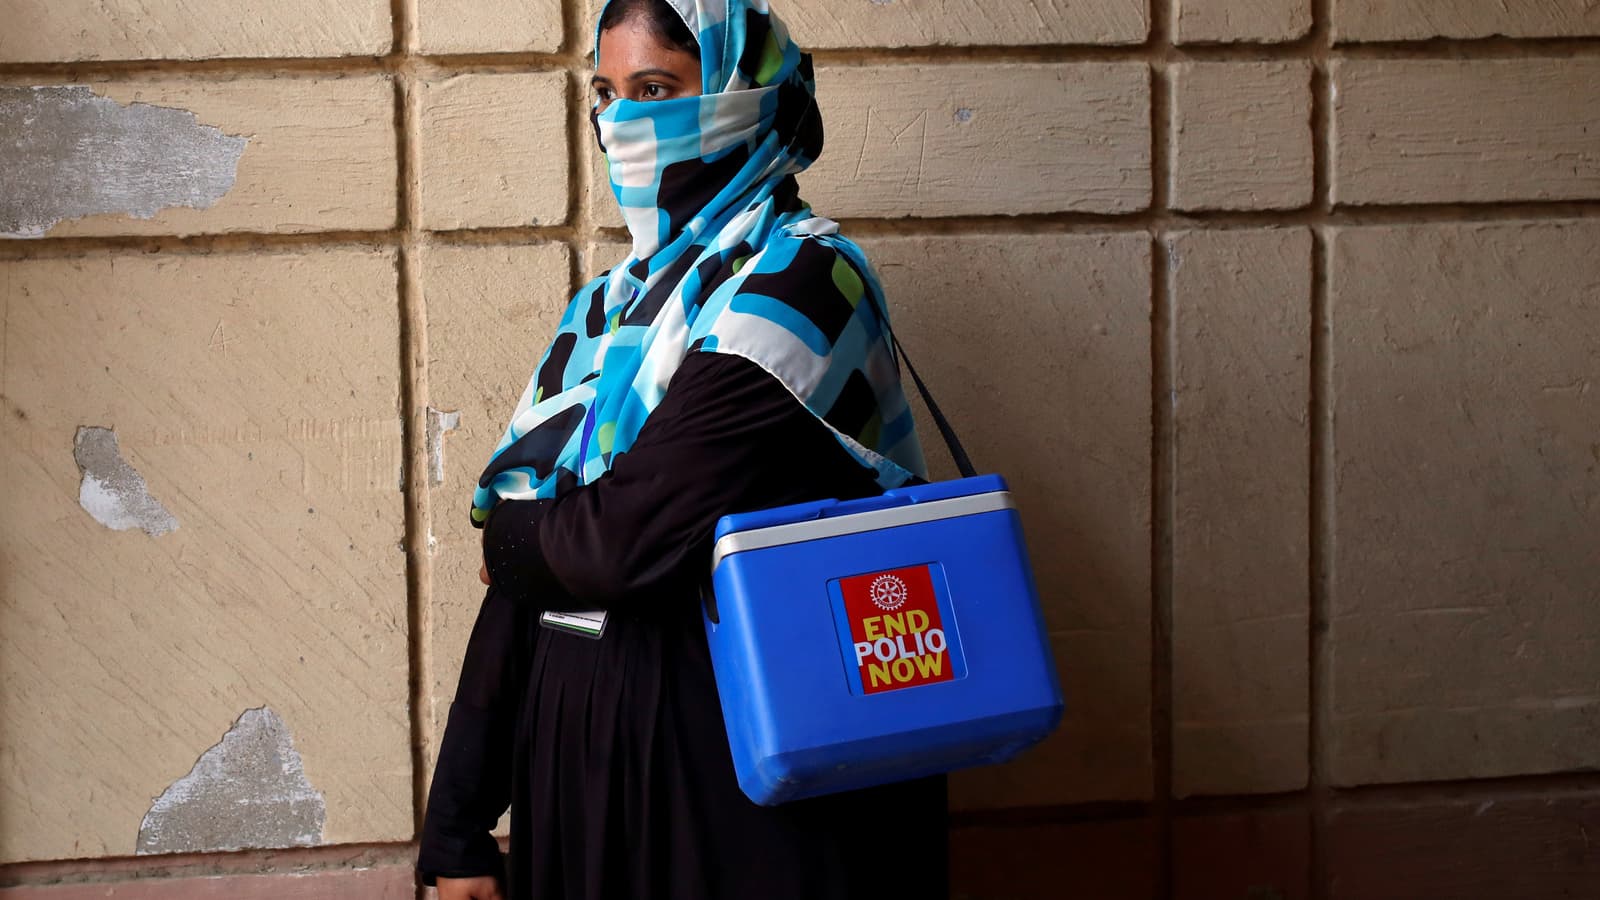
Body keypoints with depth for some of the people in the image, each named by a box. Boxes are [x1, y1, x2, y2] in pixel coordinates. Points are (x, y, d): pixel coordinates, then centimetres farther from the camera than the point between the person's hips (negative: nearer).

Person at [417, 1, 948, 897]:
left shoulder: (802, 277, -12)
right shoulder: (611, 306, 10)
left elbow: (628, 540, -22)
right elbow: (521, 586, 8)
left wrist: (509, 537, -1)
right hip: (577, 752, 7)